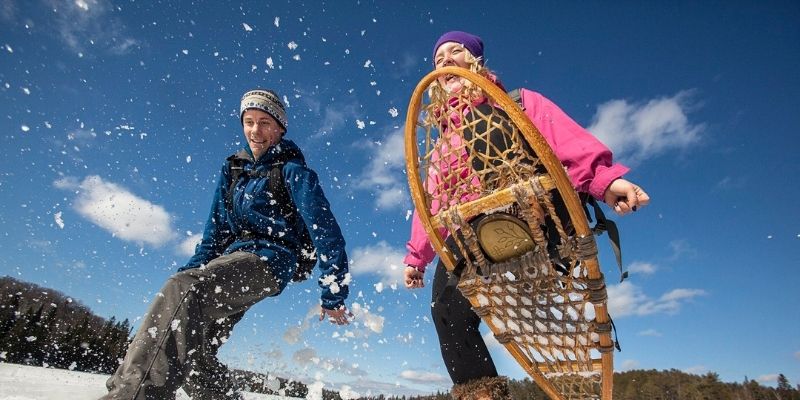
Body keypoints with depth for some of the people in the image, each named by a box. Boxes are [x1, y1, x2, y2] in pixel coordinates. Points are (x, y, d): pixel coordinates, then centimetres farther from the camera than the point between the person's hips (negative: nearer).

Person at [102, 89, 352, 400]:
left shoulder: (293, 170, -4)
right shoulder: (233, 169, 17)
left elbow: (325, 231, -11)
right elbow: (216, 231, 21)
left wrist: (334, 296, -15)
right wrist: (194, 270, 12)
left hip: (268, 259, -8)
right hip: (234, 259, 8)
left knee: (181, 289, -32)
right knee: (192, 350, 1)